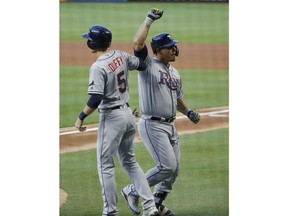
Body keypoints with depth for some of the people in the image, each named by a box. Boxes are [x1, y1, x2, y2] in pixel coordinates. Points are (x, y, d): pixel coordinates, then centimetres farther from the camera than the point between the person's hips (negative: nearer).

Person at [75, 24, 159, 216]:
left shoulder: (98, 67, -19)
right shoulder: (121, 56, 1)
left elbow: (96, 99, -25)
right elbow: (142, 65, 15)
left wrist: (81, 117, -13)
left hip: (111, 117, -8)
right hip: (128, 114, 8)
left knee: (105, 165, 2)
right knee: (129, 161, 17)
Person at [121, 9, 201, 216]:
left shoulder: (174, 72, 16)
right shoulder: (148, 64, -8)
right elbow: (137, 44, -26)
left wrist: (188, 111, 7)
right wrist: (149, 20, -21)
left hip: (170, 125, 8)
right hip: (152, 125, -8)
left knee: (174, 169, 10)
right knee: (167, 166, -15)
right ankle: (132, 191, 2)